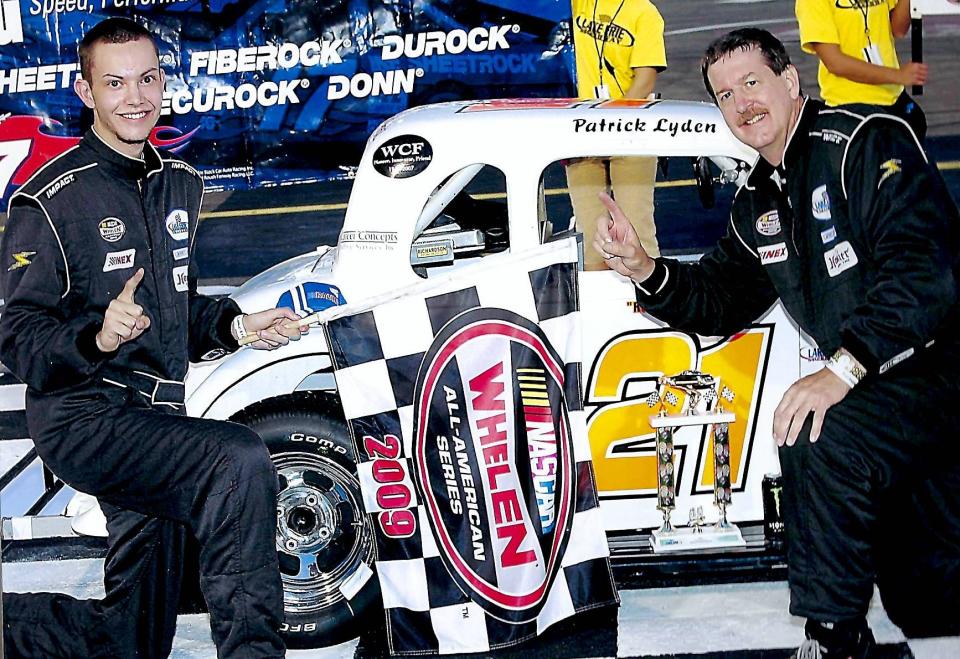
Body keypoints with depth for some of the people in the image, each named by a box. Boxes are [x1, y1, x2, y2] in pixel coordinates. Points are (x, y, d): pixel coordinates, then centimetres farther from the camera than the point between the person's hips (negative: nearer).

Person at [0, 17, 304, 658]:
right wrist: (97, 336, -33)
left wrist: (236, 325, 4)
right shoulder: (52, 199, -11)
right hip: (82, 418, -7)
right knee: (240, 460, -33)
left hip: (157, 417, 8)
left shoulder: (180, 183, 12)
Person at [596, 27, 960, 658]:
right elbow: (721, 298, 15)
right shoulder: (756, 204, 12)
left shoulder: (868, 139, -15)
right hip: (875, 381, 9)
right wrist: (645, 270, -4)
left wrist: (841, 370, -31)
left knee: (817, 440, -30)